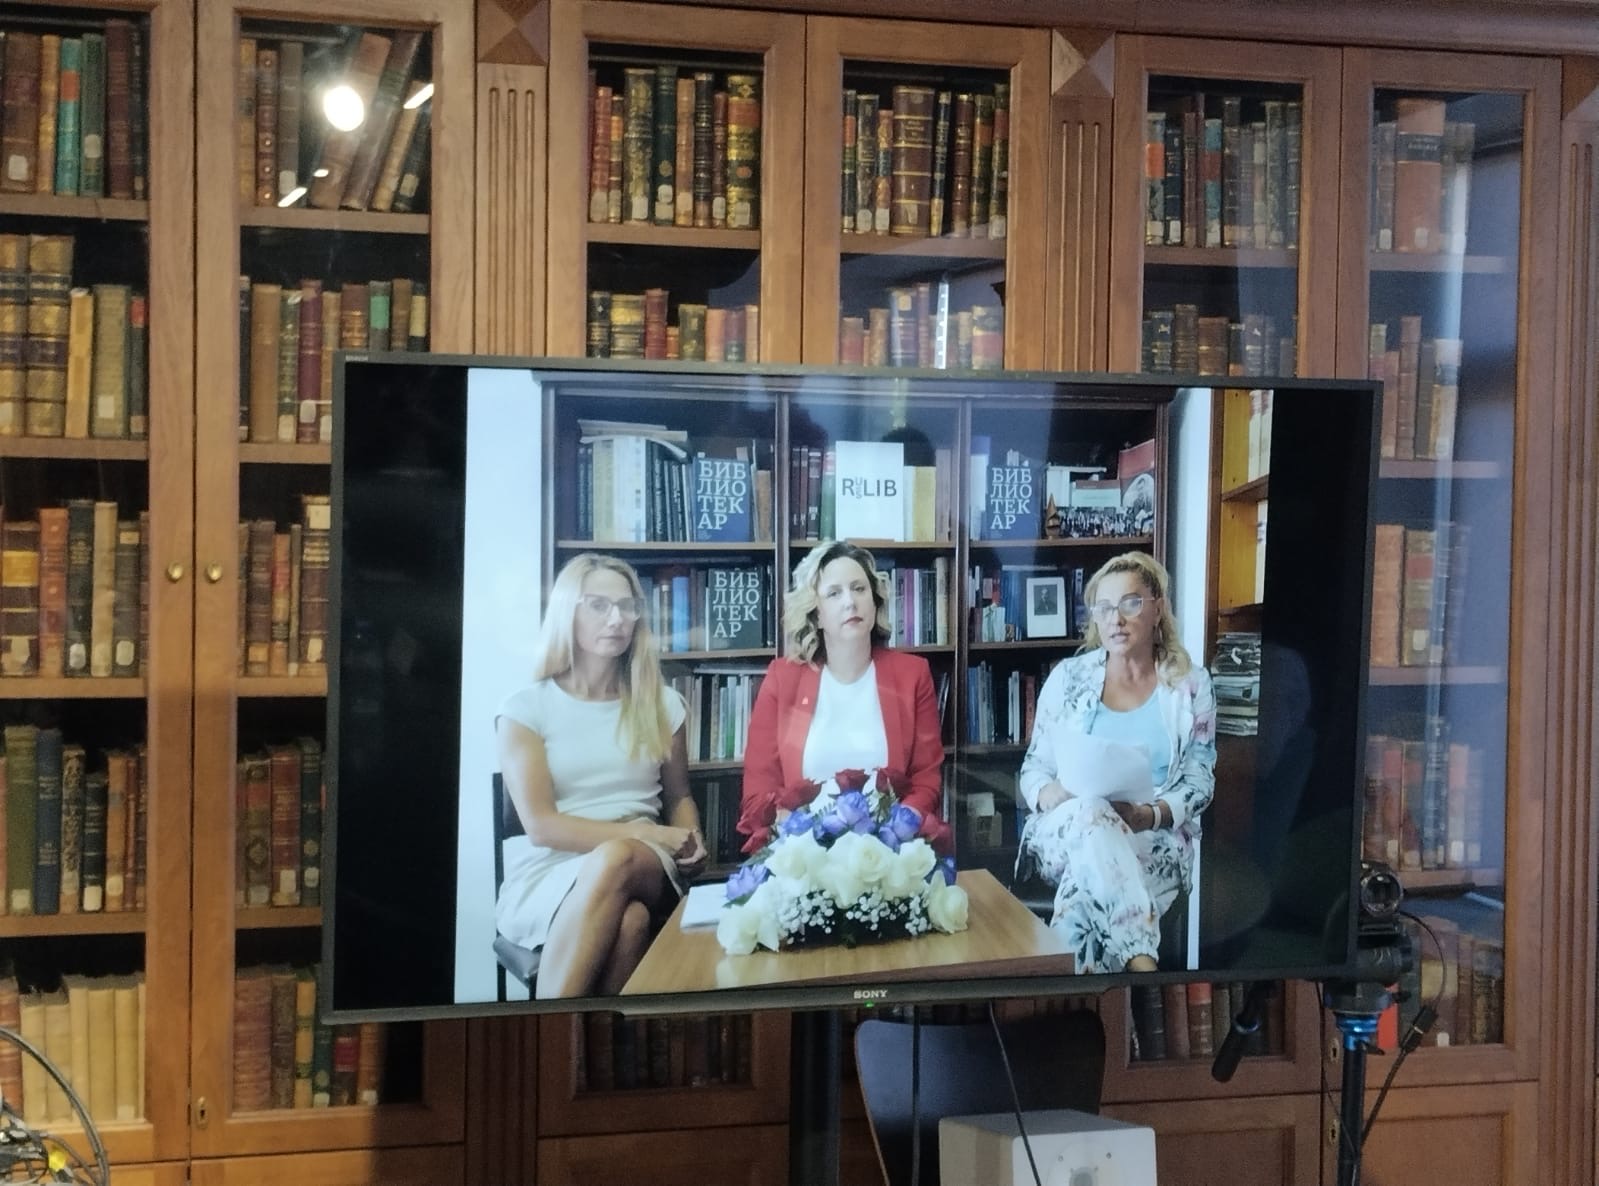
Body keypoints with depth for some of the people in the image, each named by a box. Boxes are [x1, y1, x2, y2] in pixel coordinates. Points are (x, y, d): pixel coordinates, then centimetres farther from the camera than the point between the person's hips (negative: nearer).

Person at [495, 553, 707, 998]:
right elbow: (541, 825, -6)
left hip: (644, 868, 3)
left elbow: (678, 797, 23)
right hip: (547, 876, -2)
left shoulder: (662, 704, 13)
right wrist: (645, 833, -13)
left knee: (615, 861, -37)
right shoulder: (526, 708, 2)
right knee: (626, 919, -39)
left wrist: (692, 841, -2)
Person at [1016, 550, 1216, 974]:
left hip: (1157, 837, -1)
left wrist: (1150, 815, -17)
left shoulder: (1191, 684, 7)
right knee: (1091, 814, -40)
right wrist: (1050, 795, -14)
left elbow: (1199, 780, 5)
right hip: (1066, 831, 1)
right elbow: (1034, 767, 12)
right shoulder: (1067, 677, 9)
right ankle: (1141, 962, -51)